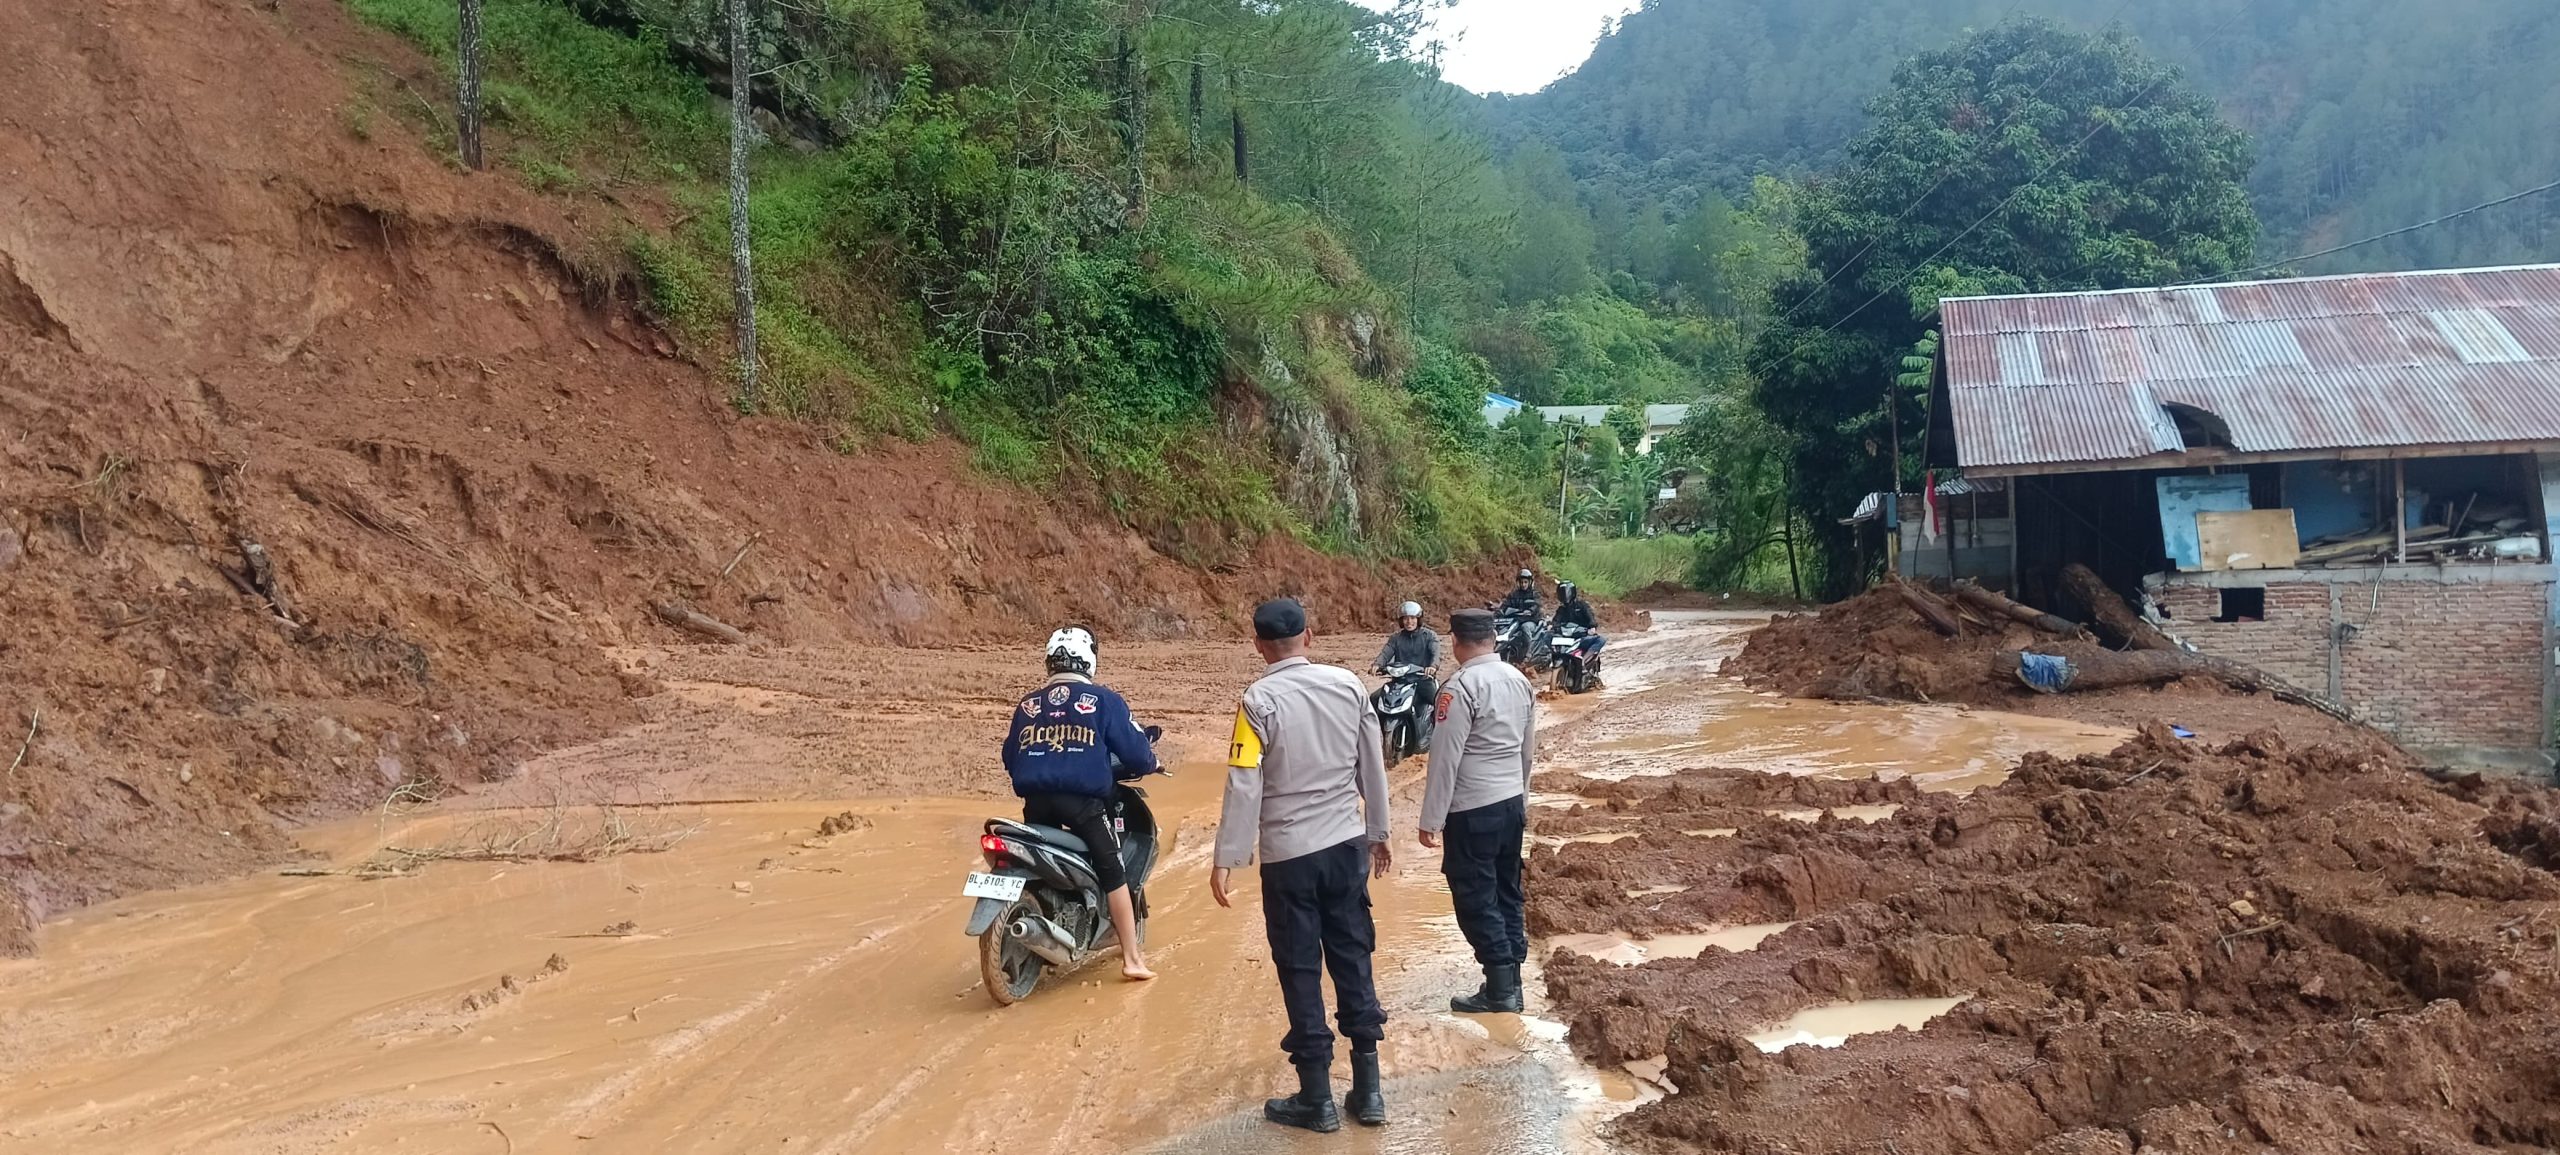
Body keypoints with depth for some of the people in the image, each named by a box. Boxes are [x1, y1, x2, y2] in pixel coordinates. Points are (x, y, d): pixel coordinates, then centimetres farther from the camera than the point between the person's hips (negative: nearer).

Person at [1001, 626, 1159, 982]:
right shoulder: (1103, 700, 4)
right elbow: (1135, 751, 1)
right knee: (1114, 874, 5)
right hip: (1082, 801, -4)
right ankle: (1132, 959, 5)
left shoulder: (1028, 704, 16)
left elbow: (1010, 756, 20)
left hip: (1036, 802, 4)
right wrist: (1148, 762, 24)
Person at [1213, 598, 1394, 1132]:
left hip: (1289, 853, -4)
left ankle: (1317, 1099, 13)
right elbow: (1372, 767, 7)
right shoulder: (1349, 685, 0)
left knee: (1301, 971, 5)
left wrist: (1226, 860, -11)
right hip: (1347, 844, 4)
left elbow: (1244, 785, -16)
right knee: (1353, 958, 13)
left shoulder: (1260, 699, -13)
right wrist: (1377, 833, 19)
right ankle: (1368, 1088, 19)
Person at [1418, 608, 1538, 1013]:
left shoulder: (1461, 687, -18)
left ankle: (1500, 989, 1)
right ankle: (1511, 983, 19)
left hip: (1472, 811, -8)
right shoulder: (1520, 681, 6)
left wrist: (1432, 819, -13)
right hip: (1511, 802, 8)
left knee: (1475, 899, 0)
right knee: (1508, 893, 14)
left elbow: (1445, 758, -18)